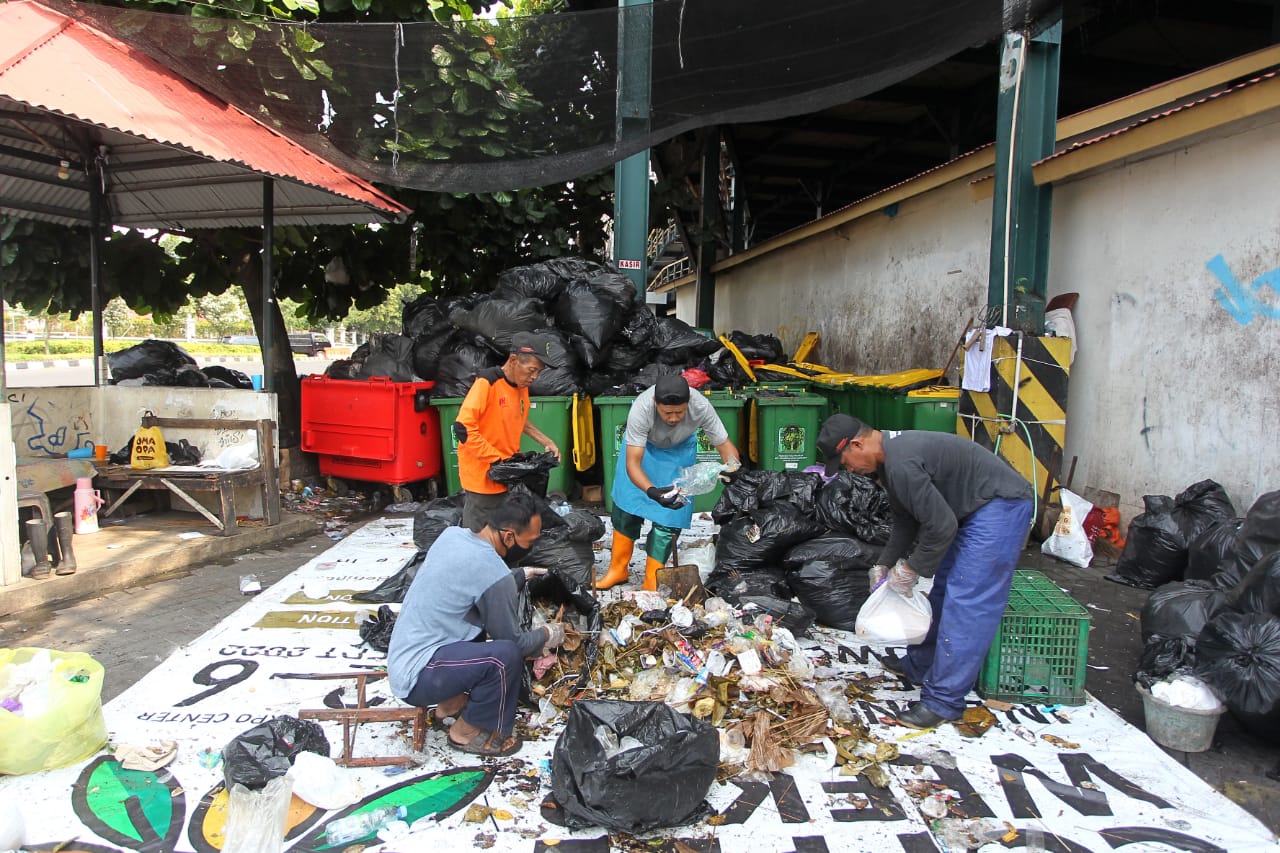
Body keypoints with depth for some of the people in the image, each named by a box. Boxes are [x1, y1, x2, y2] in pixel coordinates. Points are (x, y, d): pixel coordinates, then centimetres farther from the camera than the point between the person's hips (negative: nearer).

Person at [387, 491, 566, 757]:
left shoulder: (452, 534, 0)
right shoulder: (494, 573, -23)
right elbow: (514, 642, -9)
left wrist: (520, 575, 23)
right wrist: (547, 635, 9)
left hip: (399, 658, 9)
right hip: (416, 678, -9)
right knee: (506, 655, -25)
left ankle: (451, 704, 23)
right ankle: (467, 731, 1)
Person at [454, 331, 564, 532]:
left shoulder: (522, 384, 4)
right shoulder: (487, 382, -20)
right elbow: (463, 429, -24)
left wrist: (546, 442, 12)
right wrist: (498, 460, -22)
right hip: (484, 475, -7)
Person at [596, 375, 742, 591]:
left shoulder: (701, 407, -38)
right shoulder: (641, 409, -42)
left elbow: (725, 445, -26)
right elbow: (633, 463, -41)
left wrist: (732, 465, -49)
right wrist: (651, 491, -59)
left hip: (680, 450, 1)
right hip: (642, 444, 0)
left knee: (669, 516, -5)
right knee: (626, 507, 4)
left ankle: (651, 585, 6)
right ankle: (618, 570, 24)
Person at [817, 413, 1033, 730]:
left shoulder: (901, 464, -27)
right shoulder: (891, 454, 7)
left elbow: (941, 526, -24)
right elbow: (907, 519, 16)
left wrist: (911, 569, -11)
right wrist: (884, 564, 11)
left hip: (1000, 506, -11)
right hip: (973, 510, 11)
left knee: (966, 601, -10)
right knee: (943, 588, 17)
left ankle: (944, 700, -5)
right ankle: (920, 665, 31)